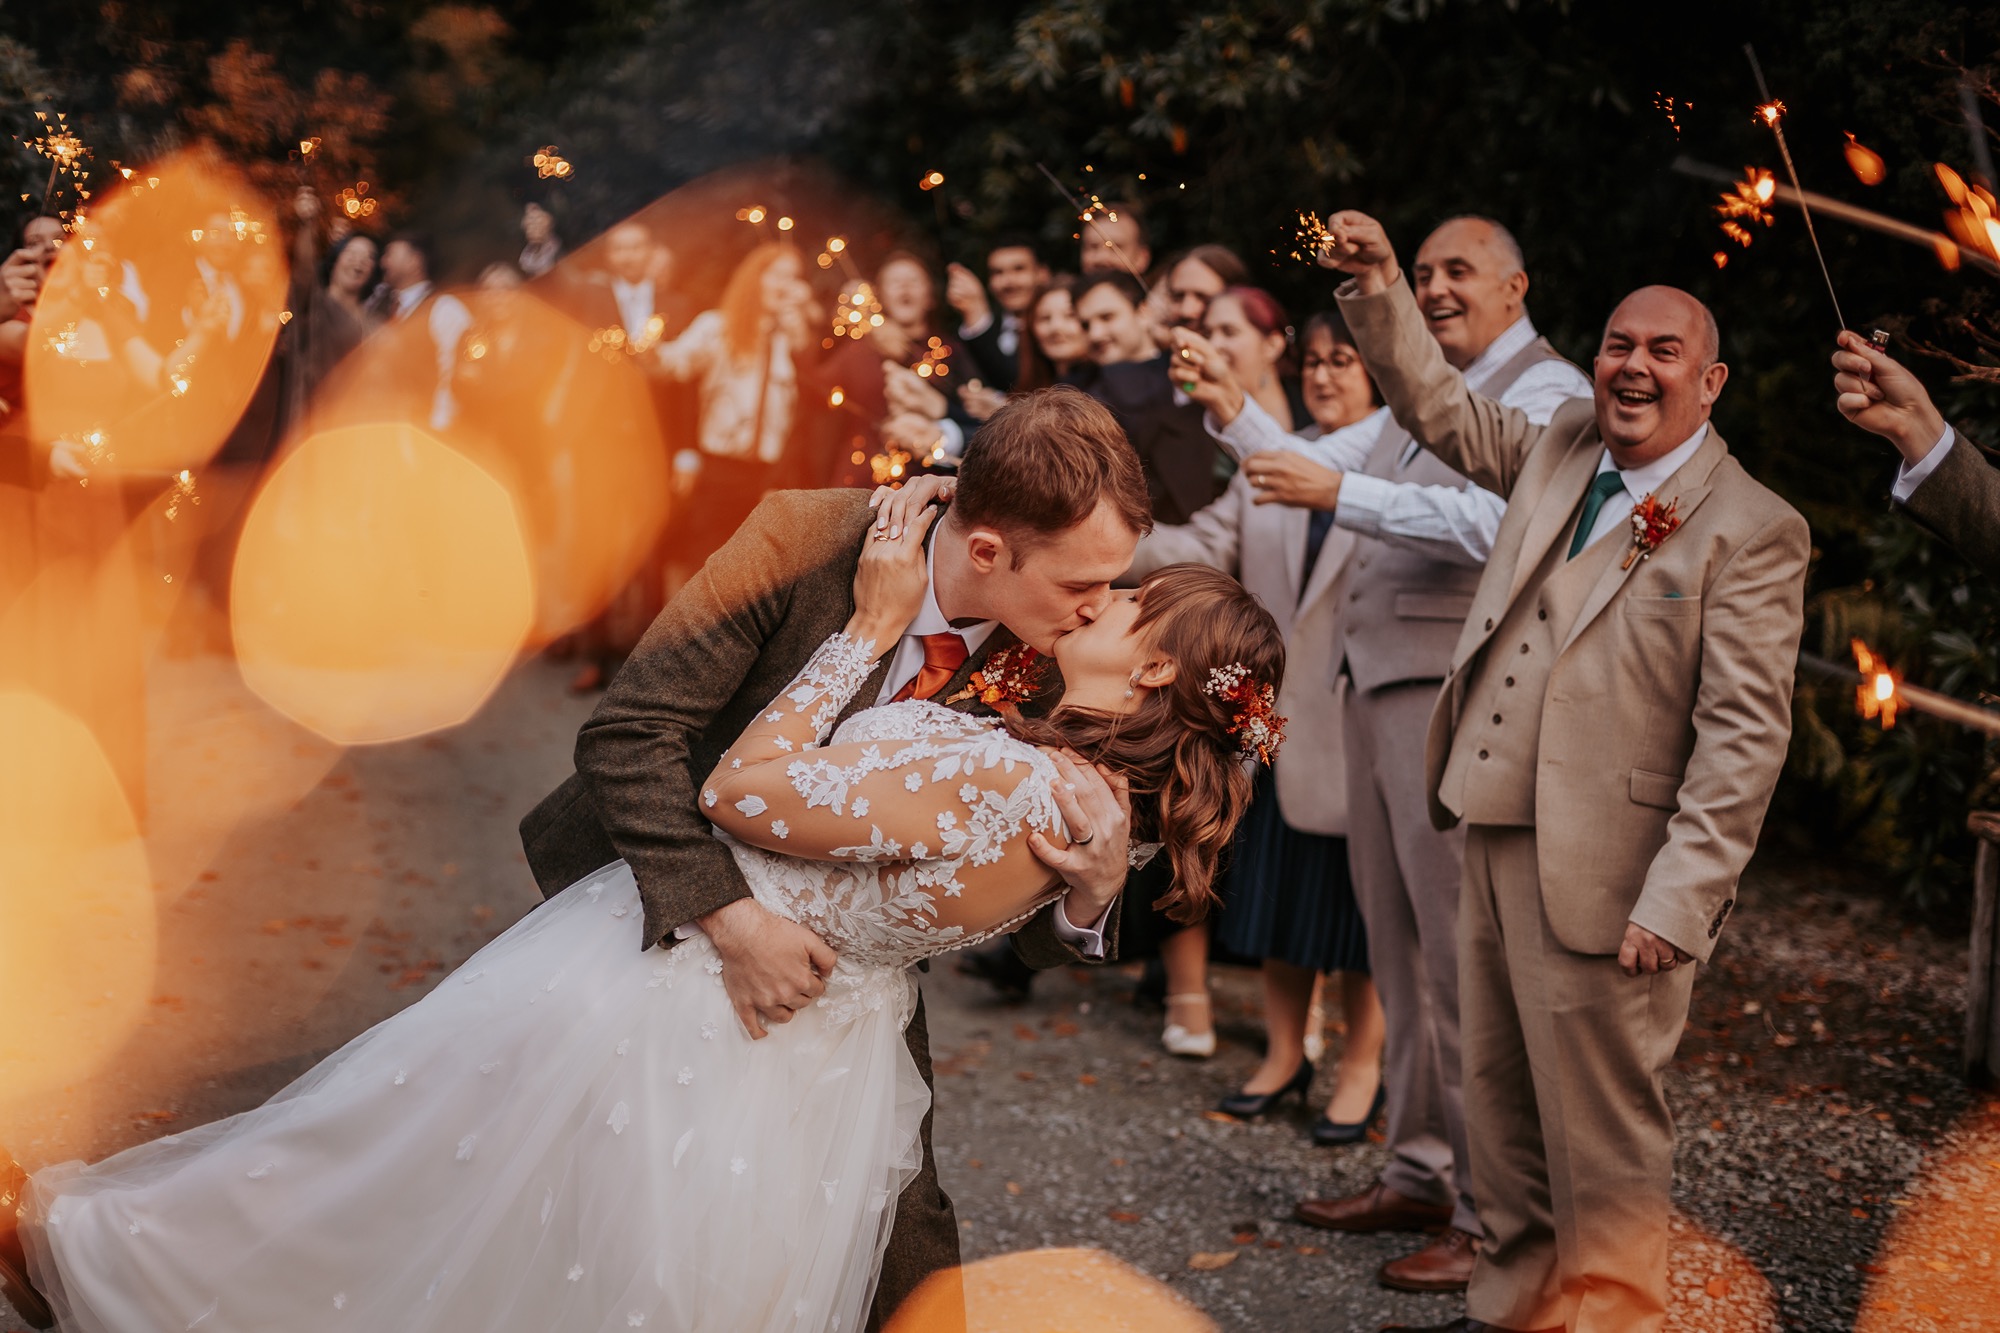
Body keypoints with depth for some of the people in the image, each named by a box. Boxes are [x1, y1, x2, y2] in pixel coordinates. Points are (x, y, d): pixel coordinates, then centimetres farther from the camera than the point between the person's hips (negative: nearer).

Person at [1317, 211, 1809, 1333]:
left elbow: (1744, 739, -16)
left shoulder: (1751, 531, -11)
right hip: (1495, 838, 8)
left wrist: (1677, 902, -20)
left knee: (1601, 1133, -1)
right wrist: (1380, 290, 14)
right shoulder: (1559, 450, 10)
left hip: (1603, 877, -8)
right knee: (1505, 1105, 19)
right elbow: (1442, 409, 27)